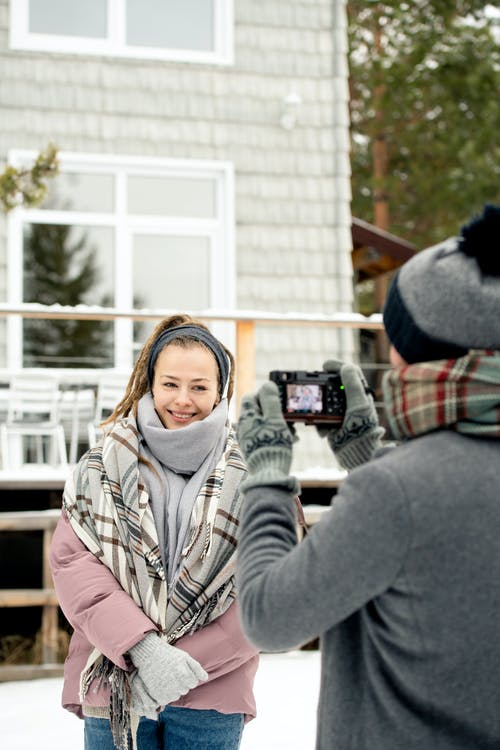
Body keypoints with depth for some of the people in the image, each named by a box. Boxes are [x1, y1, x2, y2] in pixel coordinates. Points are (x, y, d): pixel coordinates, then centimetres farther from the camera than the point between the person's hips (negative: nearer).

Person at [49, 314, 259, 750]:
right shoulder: (102, 469, 4)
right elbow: (72, 562, -6)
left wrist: (188, 662, -15)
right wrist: (143, 648, -18)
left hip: (211, 696, -1)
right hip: (112, 692, 1)